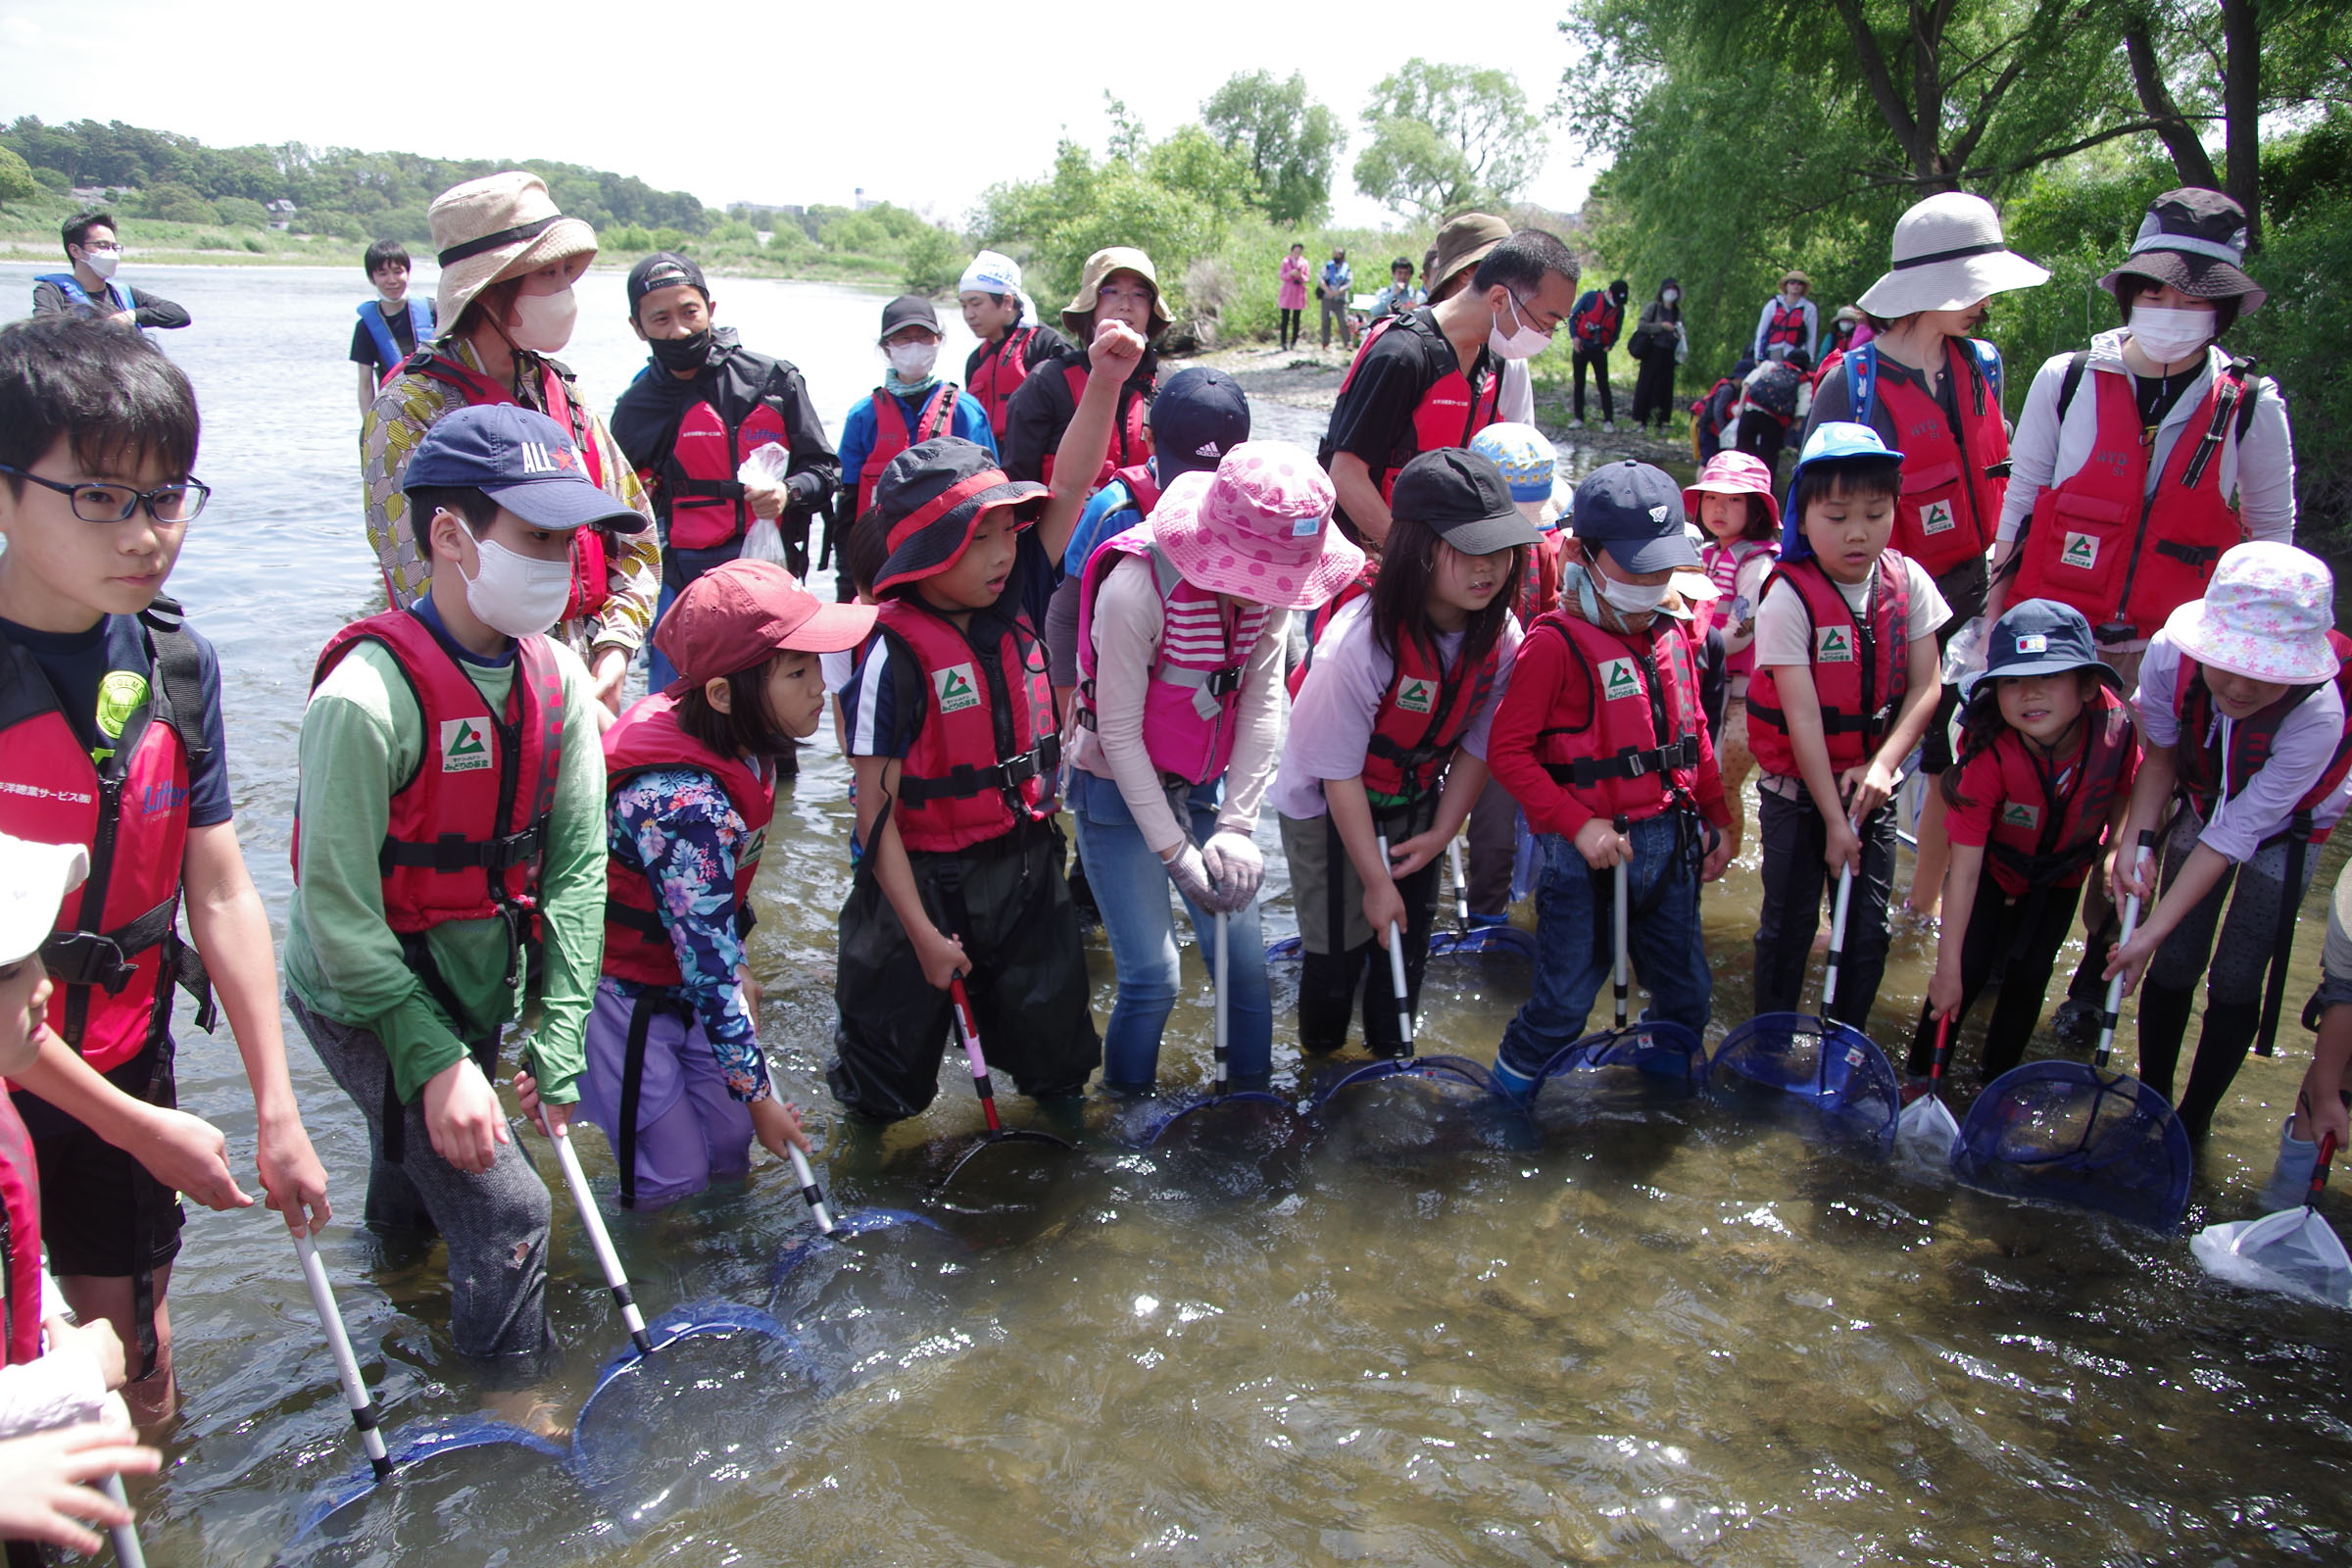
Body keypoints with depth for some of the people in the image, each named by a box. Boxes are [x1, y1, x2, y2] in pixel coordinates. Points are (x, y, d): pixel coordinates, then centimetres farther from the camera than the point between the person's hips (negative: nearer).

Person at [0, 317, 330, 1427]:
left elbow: (223, 897, 0)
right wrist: (134, 1124, -15)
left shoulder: (176, 664, -3)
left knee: (136, 1363, 19)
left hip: (124, 1072, 5)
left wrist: (277, 1109, -2)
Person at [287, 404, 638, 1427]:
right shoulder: (366, 697, -28)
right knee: (502, 1205, -6)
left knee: (426, 1155, 27)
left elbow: (577, 866, -7)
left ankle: (396, 1261, 59)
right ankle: (514, 1401, 18)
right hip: (367, 997, -6)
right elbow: (336, 909, -23)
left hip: (484, 983, 6)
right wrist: (434, 1058, -22)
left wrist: (556, 1040, -10)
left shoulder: (558, 681, -8)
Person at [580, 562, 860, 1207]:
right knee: (675, 1171, 1)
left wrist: (739, 966, 18)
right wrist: (759, 1094, -18)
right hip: (619, 991, -8)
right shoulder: (683, 802, -35)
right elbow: (708, 967, -28)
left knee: (730, 1138, 15)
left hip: (681, 977, 8)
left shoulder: (744, 748, -10)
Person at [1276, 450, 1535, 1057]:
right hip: (1327, 808, -5)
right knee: (1341, 947, 3)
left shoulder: (1501, 635, -17)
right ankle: (1321, 1065, 32)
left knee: (1409, 936, 16)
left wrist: (1442, 832, -3)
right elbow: (1340, 776, -25)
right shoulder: (1358, 642, -35)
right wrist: (1376, 881, -18)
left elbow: (1477, 744, -1)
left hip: (1416, 803, 5)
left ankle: (1391, 1051, 42)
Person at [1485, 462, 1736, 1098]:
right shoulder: (1555, 644, -15)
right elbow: (1507, 748, -17)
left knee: (1687, 992, 18)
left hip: (1669, 842, 7)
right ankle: (1508, 1090, 25)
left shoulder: (1670, 636, 7)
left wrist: (1715, 819, 19)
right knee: (1566, 1002, 2)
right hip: (1587, 853, -6)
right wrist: (1578, 824, -20)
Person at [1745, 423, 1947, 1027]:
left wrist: (1882, 765, -16)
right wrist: (1833, 819, -18)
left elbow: (1925, 687, -2)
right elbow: (1804, 716, -19)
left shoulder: (1908, 582, -4)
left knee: (1869, 928, 9)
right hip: (1798, 790, -4)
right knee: (1789, 925, 5)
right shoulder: (1790, 597, -17)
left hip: (1872, 787, 4)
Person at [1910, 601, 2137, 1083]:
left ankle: (1998, 1083, 26)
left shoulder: (2116, 727, -29)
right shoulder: (1988, 754, -37)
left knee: (2027, 980, 5)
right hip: (1995, 867, -3)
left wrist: (2116, 847, -14)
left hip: (2061, 875, 3)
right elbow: (1964, 868, -34)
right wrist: (1948, 970, -32)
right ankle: (1919, 1077, 13)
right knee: (1967, 975, -7)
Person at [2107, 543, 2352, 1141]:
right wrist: (2135, 842, -25)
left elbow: (2235, 834, -33)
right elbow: (2159, 755, -11)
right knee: (2175, 965, -1)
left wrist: (2152, 931, -31)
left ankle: (2194, 1124, 14)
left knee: (2237, 981, -4)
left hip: (2285, 828, -2)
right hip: (2202, 803, 2)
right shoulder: (2169, 655, -31)